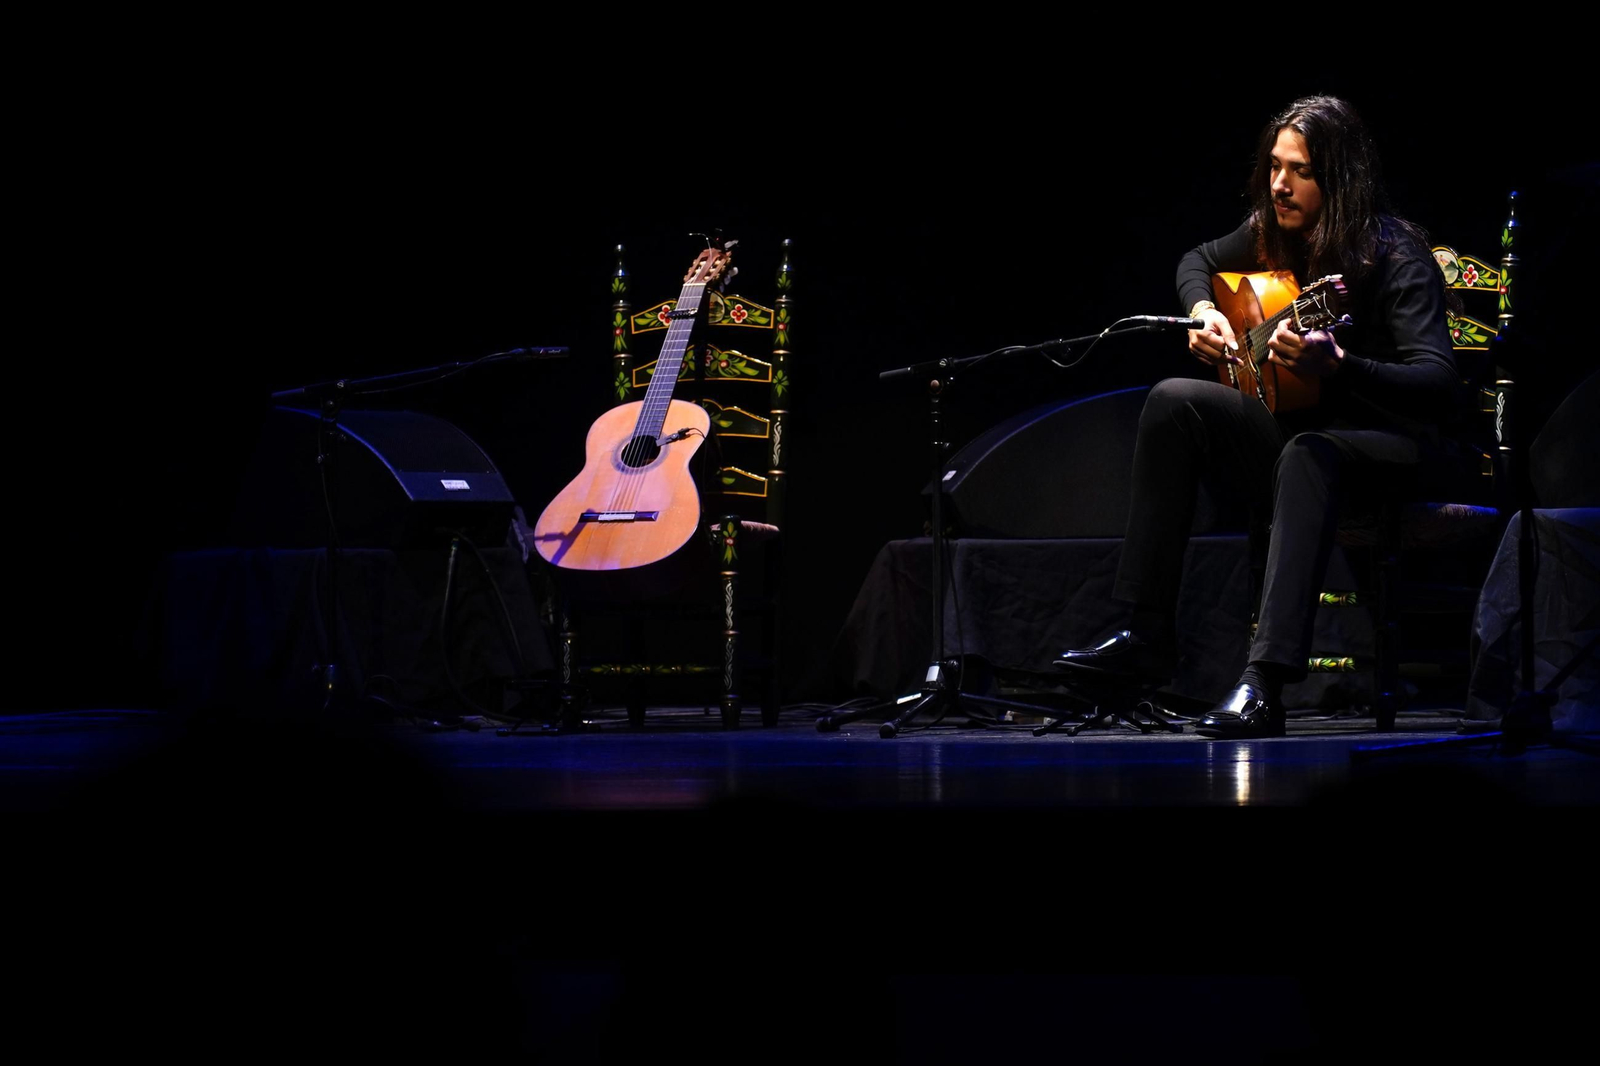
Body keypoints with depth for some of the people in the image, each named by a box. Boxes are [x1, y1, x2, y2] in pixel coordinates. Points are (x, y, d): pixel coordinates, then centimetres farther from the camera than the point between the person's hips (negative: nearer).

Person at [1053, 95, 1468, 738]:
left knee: (1308, 454, -40)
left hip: (1384, 441, -7)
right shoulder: (1271, 234, 2)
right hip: (1292, 424, 7)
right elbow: (1198, 261, 25)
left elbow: (1440, 385, -30)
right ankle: (1148, 637, -17)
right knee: (1173, 401, -16)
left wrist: (1336, 369, -46)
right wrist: (1202, 311, 1)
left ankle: (1265, 684, -51)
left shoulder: (1396, 257, -18)